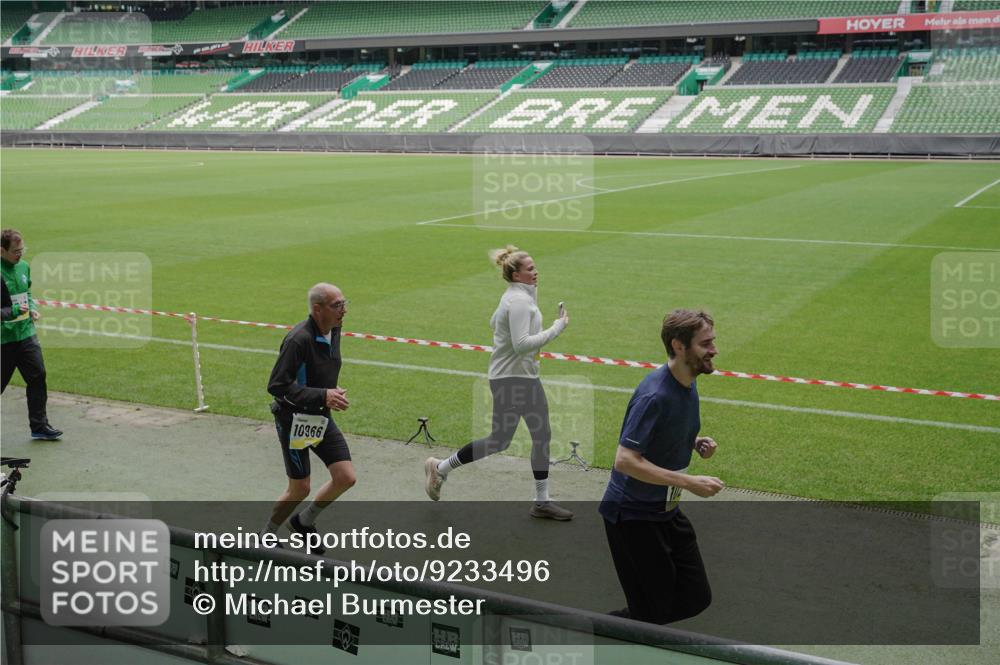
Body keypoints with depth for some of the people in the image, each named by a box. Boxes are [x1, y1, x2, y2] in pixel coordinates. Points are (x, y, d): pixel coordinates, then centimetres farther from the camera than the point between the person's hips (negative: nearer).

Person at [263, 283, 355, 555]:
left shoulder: (333, 331, 2)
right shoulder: (299, 340, -25)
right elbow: (277, 385, -26)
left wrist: (332, 394, 8)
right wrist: (322, 396, -30)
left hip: (321, 417, 8)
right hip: (294, 420, -8)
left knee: (346, 478, 0)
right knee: (300, 490, 1)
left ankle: (303, 522, 25)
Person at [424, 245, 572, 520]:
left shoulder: (516, 295, 11)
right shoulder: (519, 300, -19)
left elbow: (494, 321, 26)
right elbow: (522, 343, -27)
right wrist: (557, 328, -22)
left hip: (527, 376, 10)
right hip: (510, 377, -10)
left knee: (542, 435, 8)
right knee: (500, 441, -1)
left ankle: (542, 501, 14)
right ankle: (440, 469, 15)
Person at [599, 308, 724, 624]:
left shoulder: (687, 383, 3)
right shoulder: (654, 395, -26)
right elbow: (625, 461, -29)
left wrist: (695, 442, -1)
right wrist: (689, 483, -28)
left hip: (666, 511, 9)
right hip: (633, 515, -9)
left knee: (696, 599, 10)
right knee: (652, 615, -2)